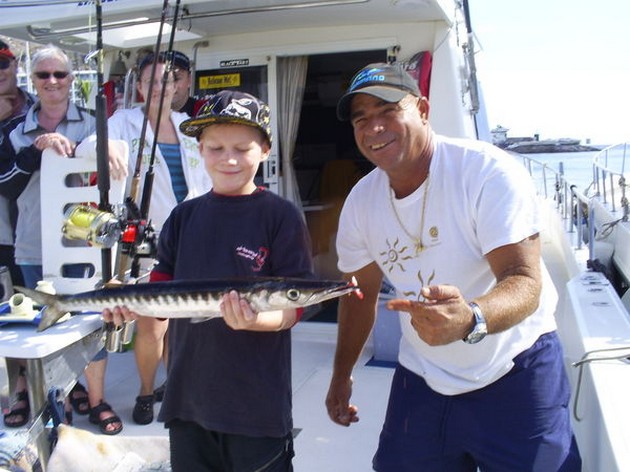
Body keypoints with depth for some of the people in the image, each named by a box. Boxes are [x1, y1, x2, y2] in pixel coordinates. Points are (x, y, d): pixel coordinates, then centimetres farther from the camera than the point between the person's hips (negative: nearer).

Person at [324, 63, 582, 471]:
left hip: (514, 373, -4)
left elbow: (525, 283, -29)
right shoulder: (360, 201, -4)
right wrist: (342, 375, 13)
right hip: (422, 378, 4)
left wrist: (470, 320, -49)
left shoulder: (489, 171, -21)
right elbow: (361, 293, 8)